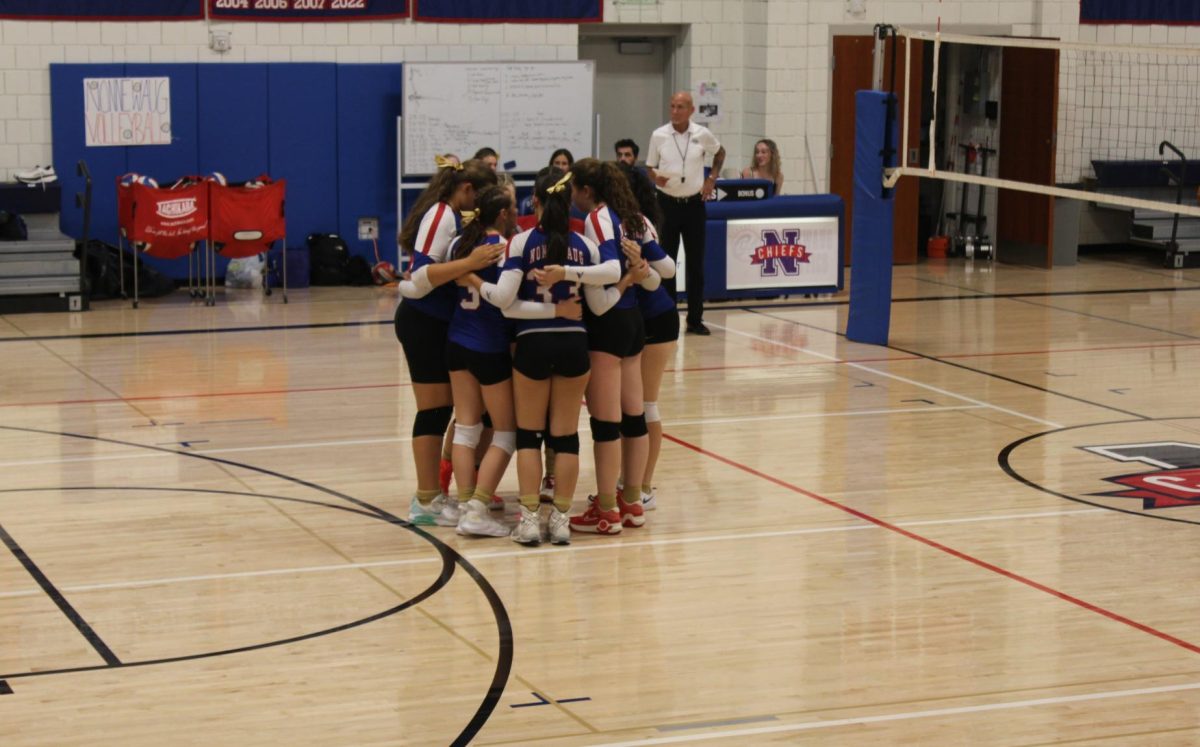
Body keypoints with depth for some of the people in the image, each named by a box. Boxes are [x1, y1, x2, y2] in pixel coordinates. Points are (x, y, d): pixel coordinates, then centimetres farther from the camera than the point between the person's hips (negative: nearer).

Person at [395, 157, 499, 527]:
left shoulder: (450, 216, 11)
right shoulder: (441, 217, -16)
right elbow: (421, 278, -25)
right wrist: (469, 263, -33)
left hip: (435, 323, 9)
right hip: (423, 325, -9)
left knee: (442, 409, 11)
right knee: (434, 409, -4)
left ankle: (432, 494, 18)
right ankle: (426, 502, 2)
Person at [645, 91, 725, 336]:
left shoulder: (703, 135, -2)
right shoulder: (659, 136, -4)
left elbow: (720, 153, 18)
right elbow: (649, 167, 6)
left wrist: (712, 179, 7)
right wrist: (655, 177, -16)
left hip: (694, 203, 1)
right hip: (667, 203, -1)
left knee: (696, 263, 4)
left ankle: (695, 319, 12)